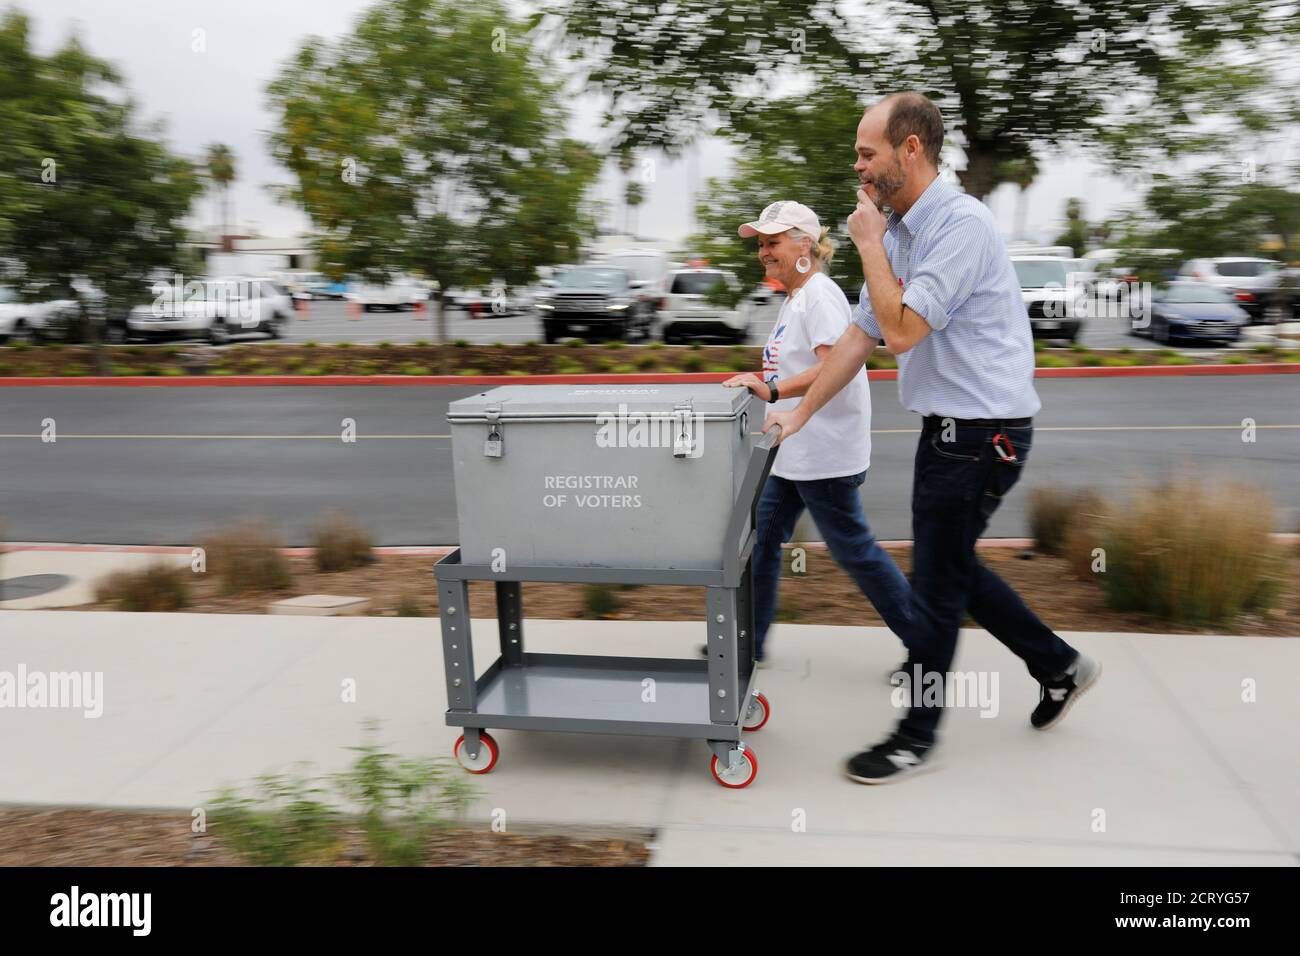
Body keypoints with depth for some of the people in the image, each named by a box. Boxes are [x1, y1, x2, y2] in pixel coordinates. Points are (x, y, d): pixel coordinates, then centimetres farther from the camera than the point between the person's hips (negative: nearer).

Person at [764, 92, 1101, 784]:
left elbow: (902, 331, -26)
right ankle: (1058, 666, 35)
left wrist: (869, 245, -15)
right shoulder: (897, 231, 9)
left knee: (938, 581, 1)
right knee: (952, 566, 19)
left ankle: (917, 738, 17)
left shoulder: (961, 225, -19)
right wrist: (800, 413, 12)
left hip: (981, 429, -9)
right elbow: (862, 333, 13)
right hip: (950, 427, 9)